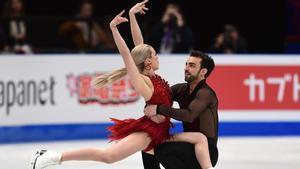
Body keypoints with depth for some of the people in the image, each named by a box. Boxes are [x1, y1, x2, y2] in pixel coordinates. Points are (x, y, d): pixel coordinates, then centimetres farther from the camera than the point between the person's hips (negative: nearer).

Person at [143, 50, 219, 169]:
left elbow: (189, 116, -31)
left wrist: (159, 109, -33)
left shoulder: (205, 93, -16)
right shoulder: (181, 89, 8)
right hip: (189, 146, 8)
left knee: (162, 150, -27)